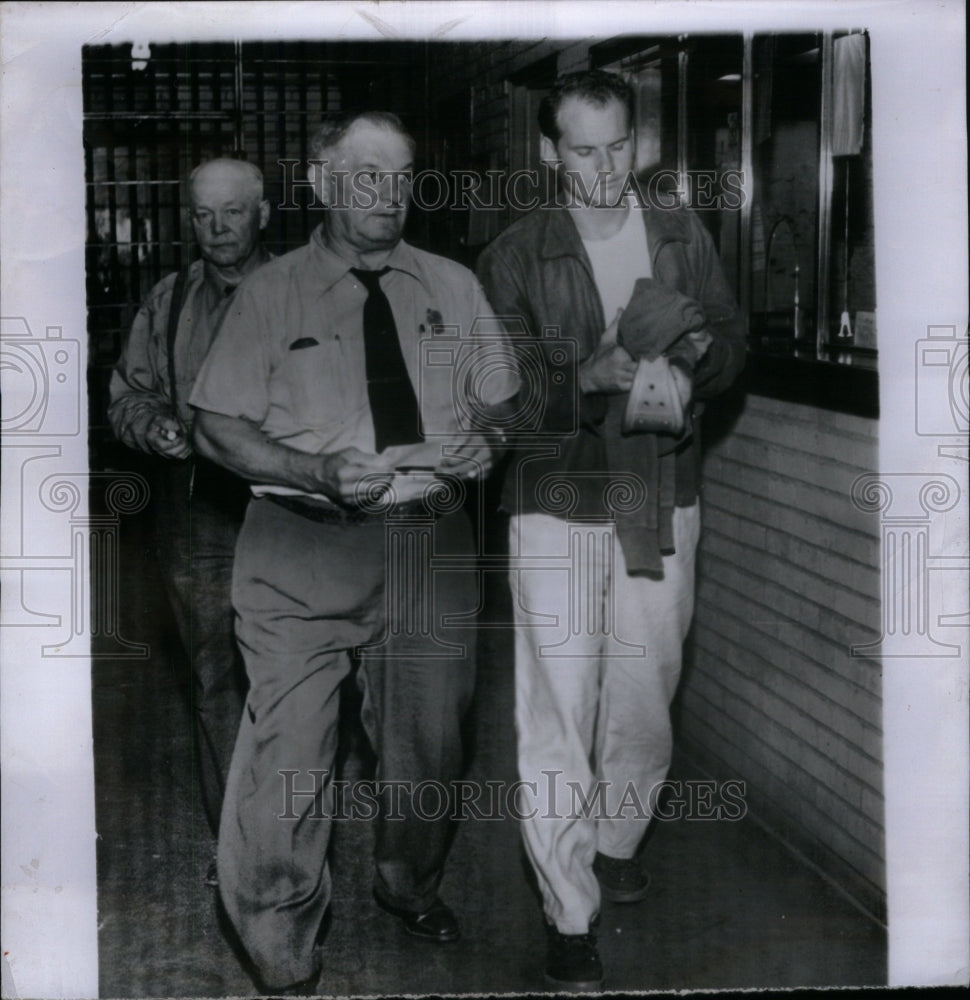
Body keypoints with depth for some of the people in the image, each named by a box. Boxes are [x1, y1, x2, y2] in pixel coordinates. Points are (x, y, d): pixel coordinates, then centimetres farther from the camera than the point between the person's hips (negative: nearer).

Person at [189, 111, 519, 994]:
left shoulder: (454, 288, 11)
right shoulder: (270, 294, 1)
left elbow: (501, 402, 16)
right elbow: (216, 426, -2)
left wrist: (485, 443, -8)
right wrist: (323, 473, -17)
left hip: (431, 541, 4)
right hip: (303, 553, -3)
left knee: (429, 744, 15)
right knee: (287, 756, -8)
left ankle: (409, 884, 44)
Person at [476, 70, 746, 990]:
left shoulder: (682, 238, 7)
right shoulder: (514, 257, -4)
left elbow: (734, 346, 10)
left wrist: (692, 355, -13)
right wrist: (591, 375, -25)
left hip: (661, 503, 4)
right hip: (558, 504, -3)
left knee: (645, 693, 13)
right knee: (559, 708, -5)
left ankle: (615, 839, 38)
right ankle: (570, 915, 4)